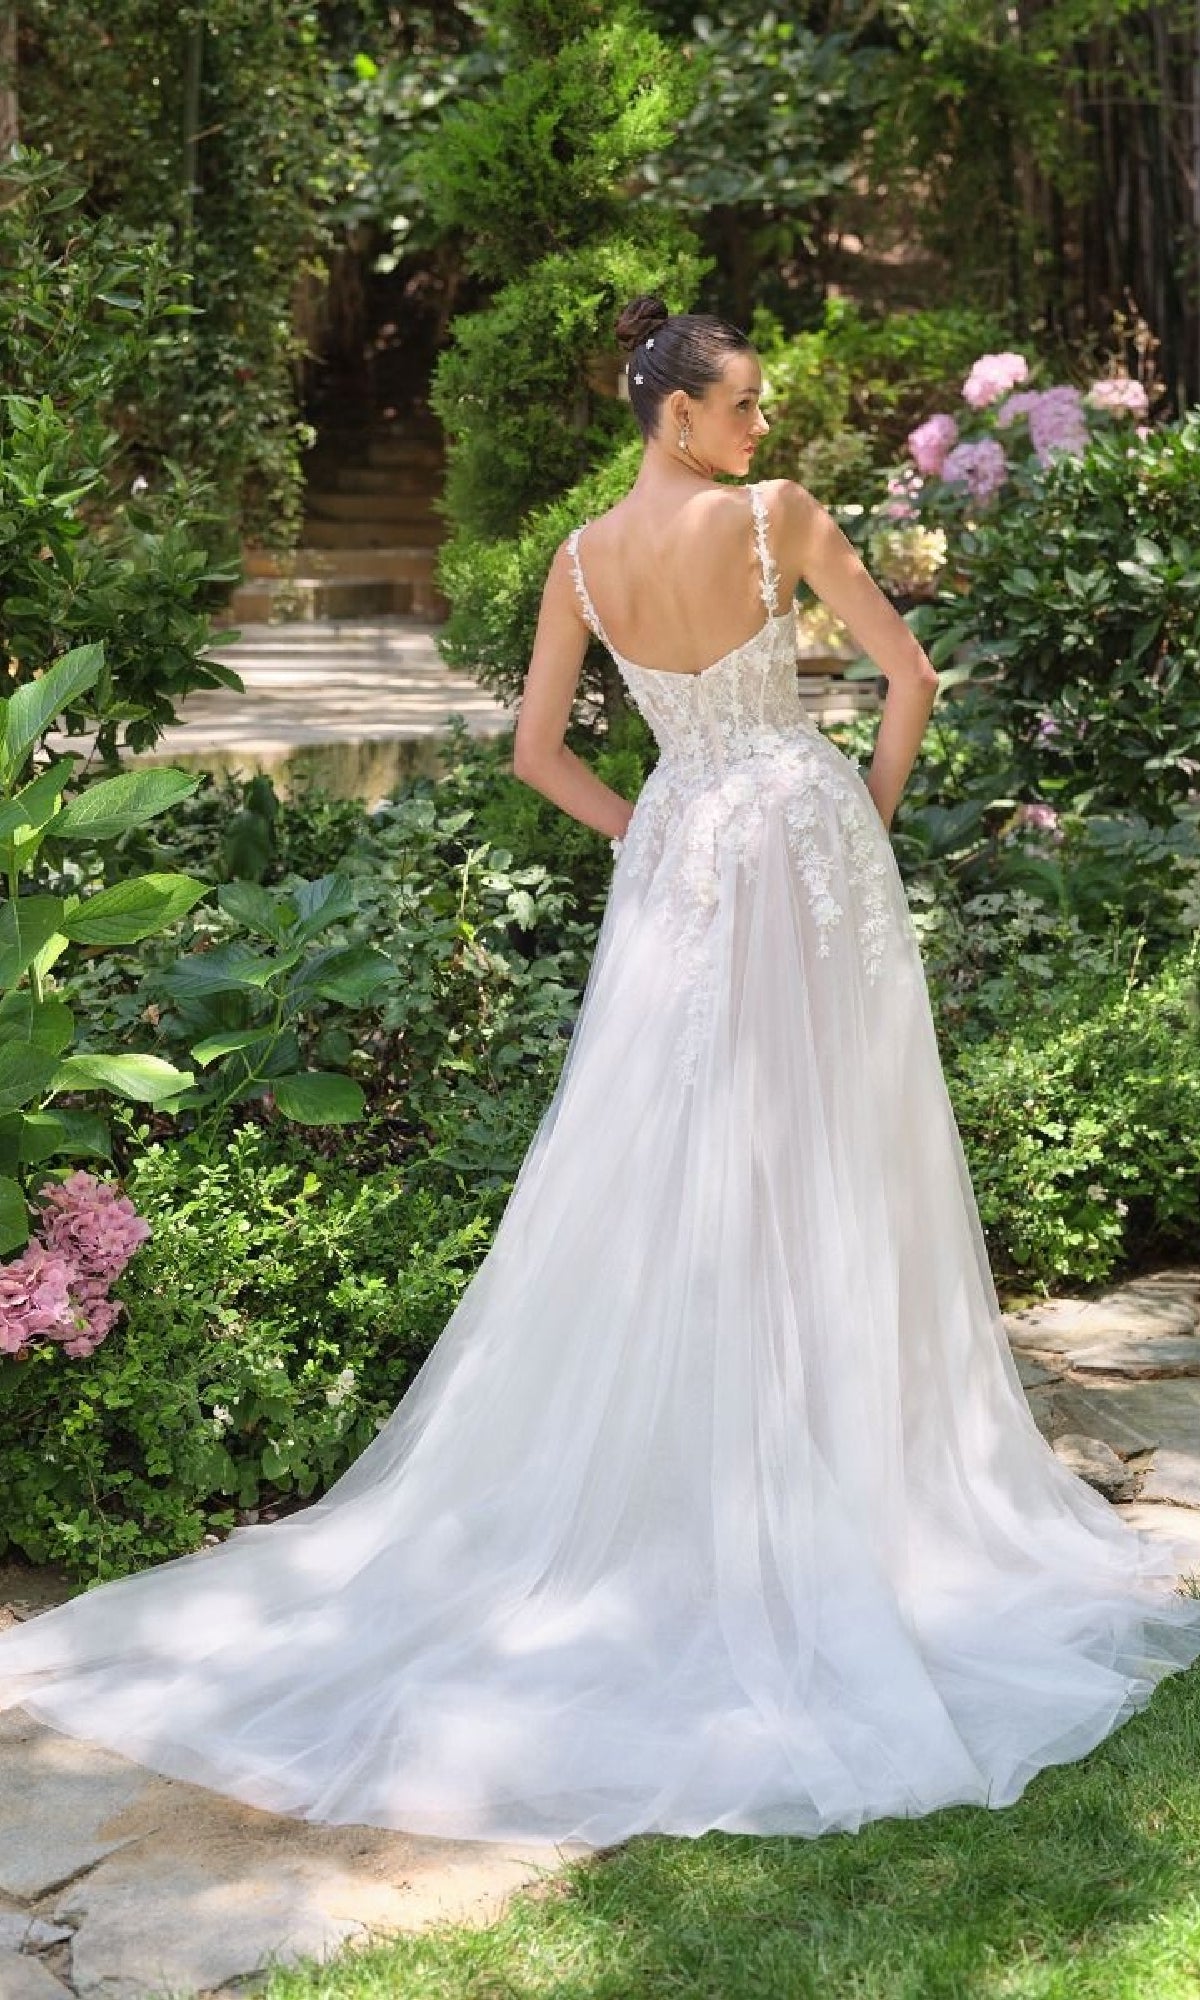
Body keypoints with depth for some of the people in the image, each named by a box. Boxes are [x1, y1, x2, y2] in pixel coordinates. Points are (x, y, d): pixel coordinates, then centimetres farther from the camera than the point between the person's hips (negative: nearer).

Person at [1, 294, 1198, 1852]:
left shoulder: (583, 558, 3)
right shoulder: (780, 515, -9)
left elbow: (537, 752, 4)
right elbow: (911, 674, -6)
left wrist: (652, 840, 12)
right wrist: (873, 813, 6)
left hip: (677, 864, 4)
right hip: (806, 840, -4)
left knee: (658, 1174, 9)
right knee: (826, 1162, 4)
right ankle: (849, 1462, 12)